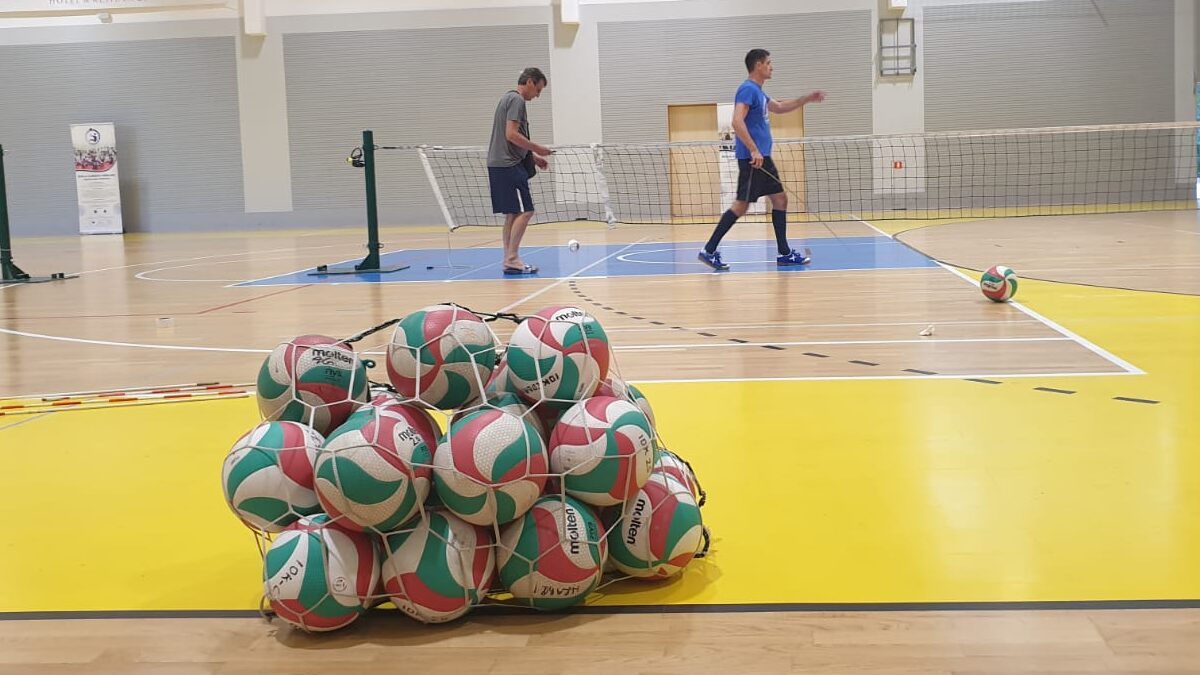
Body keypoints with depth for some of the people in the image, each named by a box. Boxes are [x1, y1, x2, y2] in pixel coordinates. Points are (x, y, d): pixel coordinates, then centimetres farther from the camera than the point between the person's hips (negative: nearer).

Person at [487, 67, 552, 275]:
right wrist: (537, 148, -11)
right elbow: (511, 134, -20)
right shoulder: (516, 100, -10)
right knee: (524, 212, -10)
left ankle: (509, 261, 10)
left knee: (512, 214, 10)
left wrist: (532, 156, 20)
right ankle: (512, 260, -11)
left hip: (499, 165, 10)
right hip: (509, 166, -10)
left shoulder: (508, 98, 21)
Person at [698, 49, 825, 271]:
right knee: (741, 205, -10)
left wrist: (807, 99, 32)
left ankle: (785, 254, 12)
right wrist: (754, 150, -29)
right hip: (752, 157, -10)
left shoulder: (758, 92, 19)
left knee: (780, 199, 9)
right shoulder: (748, 89, -12)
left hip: (762, 157, 10)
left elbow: (779, 108, 36)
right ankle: (709, 250, -4)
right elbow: (737, 122, -24)